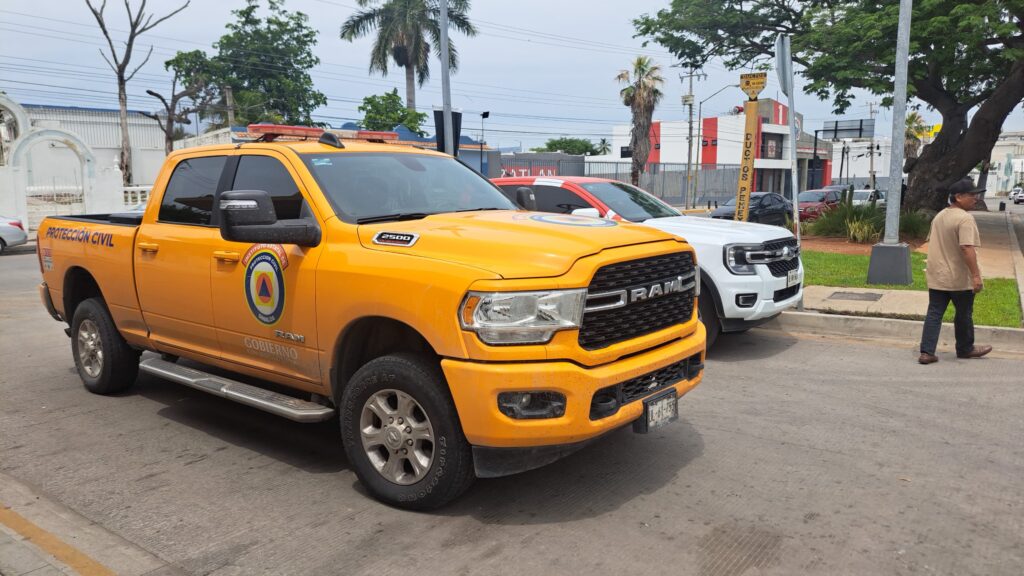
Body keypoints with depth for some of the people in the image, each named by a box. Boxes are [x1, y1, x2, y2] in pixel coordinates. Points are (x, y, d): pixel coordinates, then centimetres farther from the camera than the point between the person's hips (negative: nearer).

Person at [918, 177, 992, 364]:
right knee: (964, 315, 12)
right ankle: (965, 349, 29)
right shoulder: (965, 219, -18)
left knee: (934, 314, 5)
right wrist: (976, 275, -24)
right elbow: (967, 249, -26)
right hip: (959, 279, -7)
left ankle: (927, 352, -1)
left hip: (936, 277, 7)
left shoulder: (939, 216, 10)